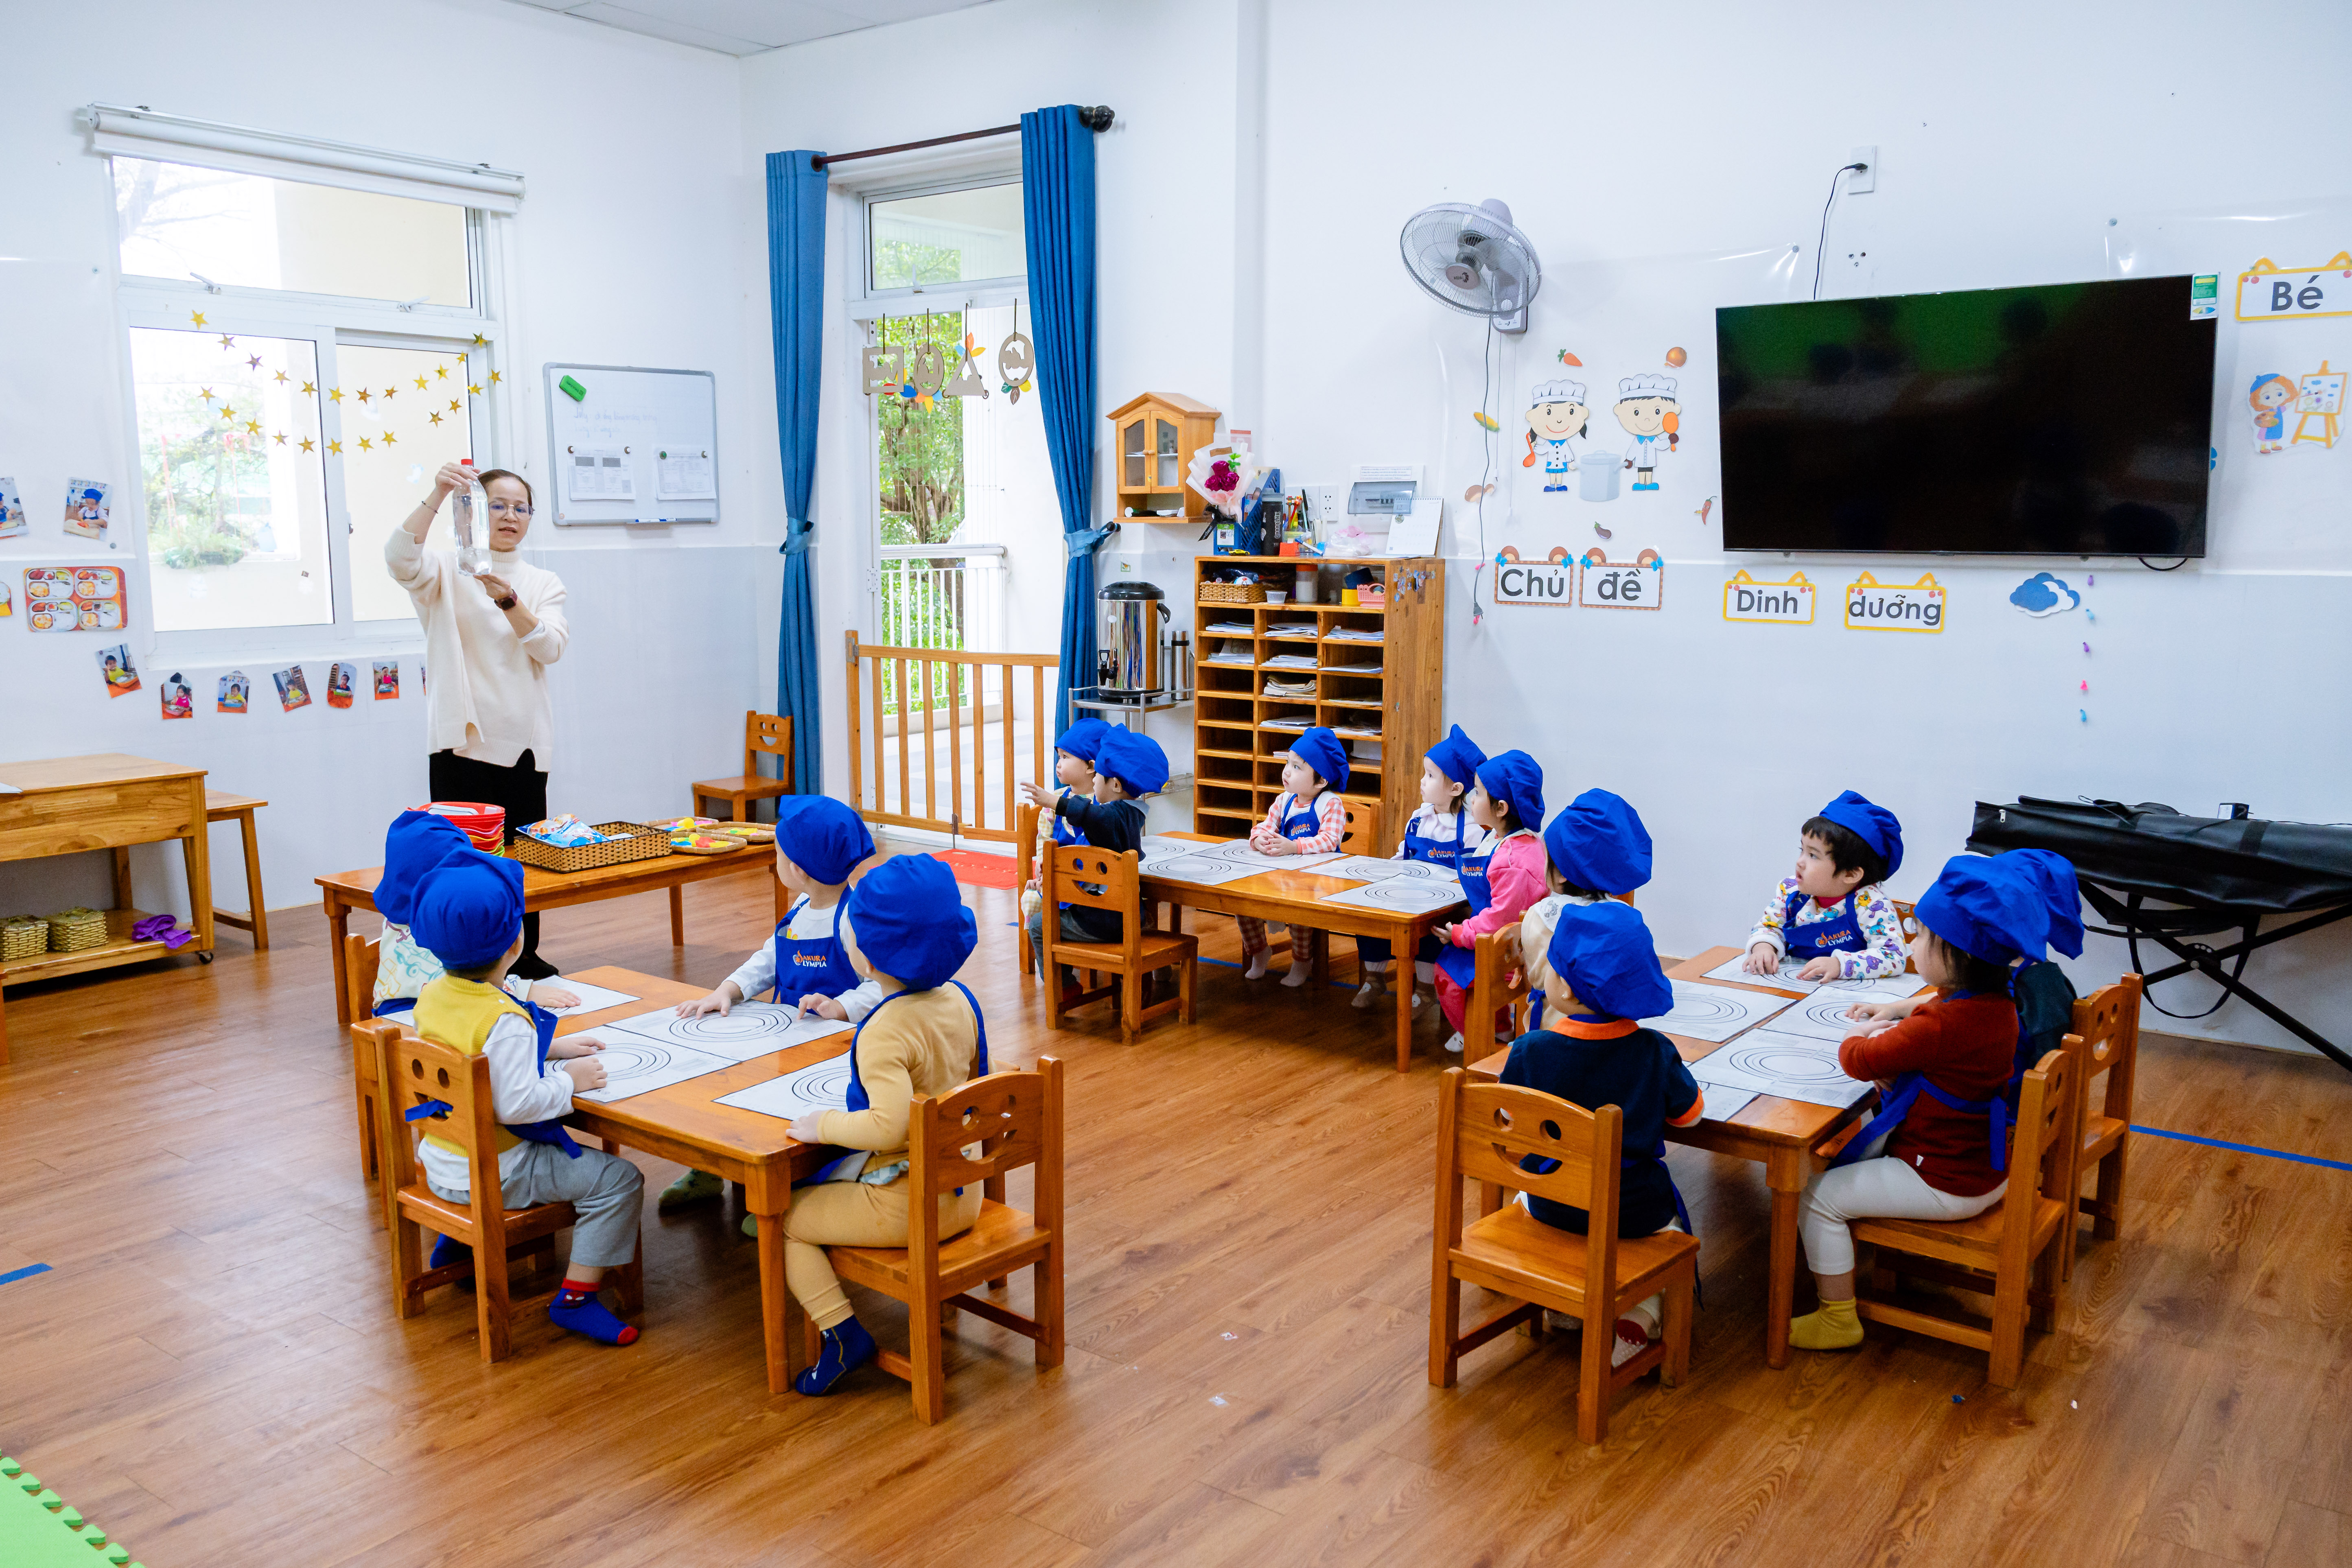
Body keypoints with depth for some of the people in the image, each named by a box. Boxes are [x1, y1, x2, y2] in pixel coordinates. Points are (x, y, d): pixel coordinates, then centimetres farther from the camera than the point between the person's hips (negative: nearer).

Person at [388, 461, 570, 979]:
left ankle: (524, 956, 21)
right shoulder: (447, 571, 4)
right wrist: (436, 496, -30)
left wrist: (508, 601, -21)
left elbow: (550, 648, -6)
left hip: (523, 741, 3)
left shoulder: (544, 583, 11)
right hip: (462, 738, -2)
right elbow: (399, 558, -19)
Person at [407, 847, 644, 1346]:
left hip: (440, 1161, 9)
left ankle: (457, 1239, 42)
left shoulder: (433, 995, 0)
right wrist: (570, 1080, -15)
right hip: (495, 1173, -9)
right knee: (618, 1179, -9)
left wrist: (550, 1050, 12)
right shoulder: (505, 1020, -27)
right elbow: (516, 1103, -30)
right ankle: (576, 1298, -8)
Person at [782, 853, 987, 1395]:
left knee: (784, 1220, 6)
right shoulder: (958, 999, -1)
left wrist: (823, 1124, -21)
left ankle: (842, 1332, 0)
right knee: (828, 1182, 33)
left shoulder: (885, 1033, -26)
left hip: (906, 1205, -9)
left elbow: (888, 1127, -36)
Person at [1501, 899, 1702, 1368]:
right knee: (1670, 1227, 33)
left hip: (1550, 1205, 1)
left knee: (1523, 1200, 36)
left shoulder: (1530, 1051, -20)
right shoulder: (1655, 1052, -17)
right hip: (1635, 1212, 0)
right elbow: (1689, 1113, 0)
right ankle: (1637, 1320, 11)